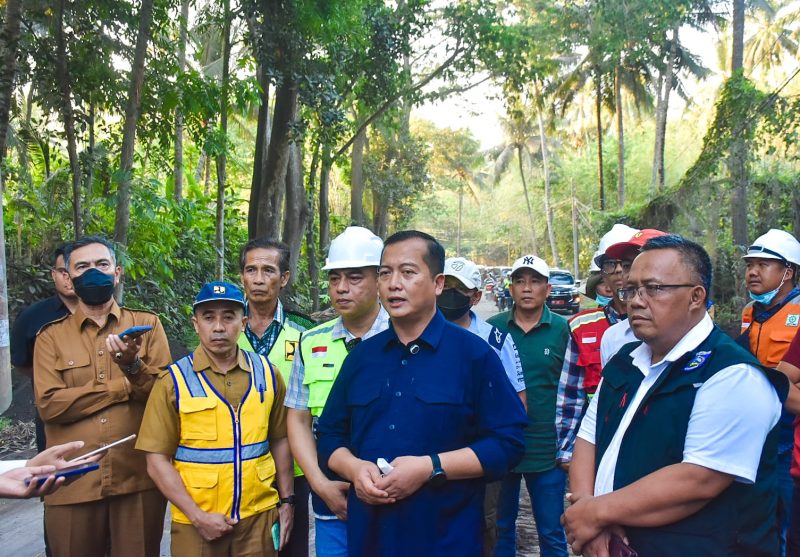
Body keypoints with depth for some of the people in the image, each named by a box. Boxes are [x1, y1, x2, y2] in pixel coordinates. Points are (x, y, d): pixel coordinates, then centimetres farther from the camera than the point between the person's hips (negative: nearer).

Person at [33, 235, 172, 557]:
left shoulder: (147, 324, 5)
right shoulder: (51, 336, 4)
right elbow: (49, 404, -9)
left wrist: (133, 365, -23)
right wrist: (125, 386, -10)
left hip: (139, 478, 0)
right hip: (73, 482, 0)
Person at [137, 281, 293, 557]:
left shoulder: (267, 373, 1)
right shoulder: (173, 381, -7)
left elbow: (280, 441, 8)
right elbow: (157, 459, -7)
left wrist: (286, 501, 5)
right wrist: (197, 516, -12)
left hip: (260, 517, 2)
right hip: (196, 523, -2)